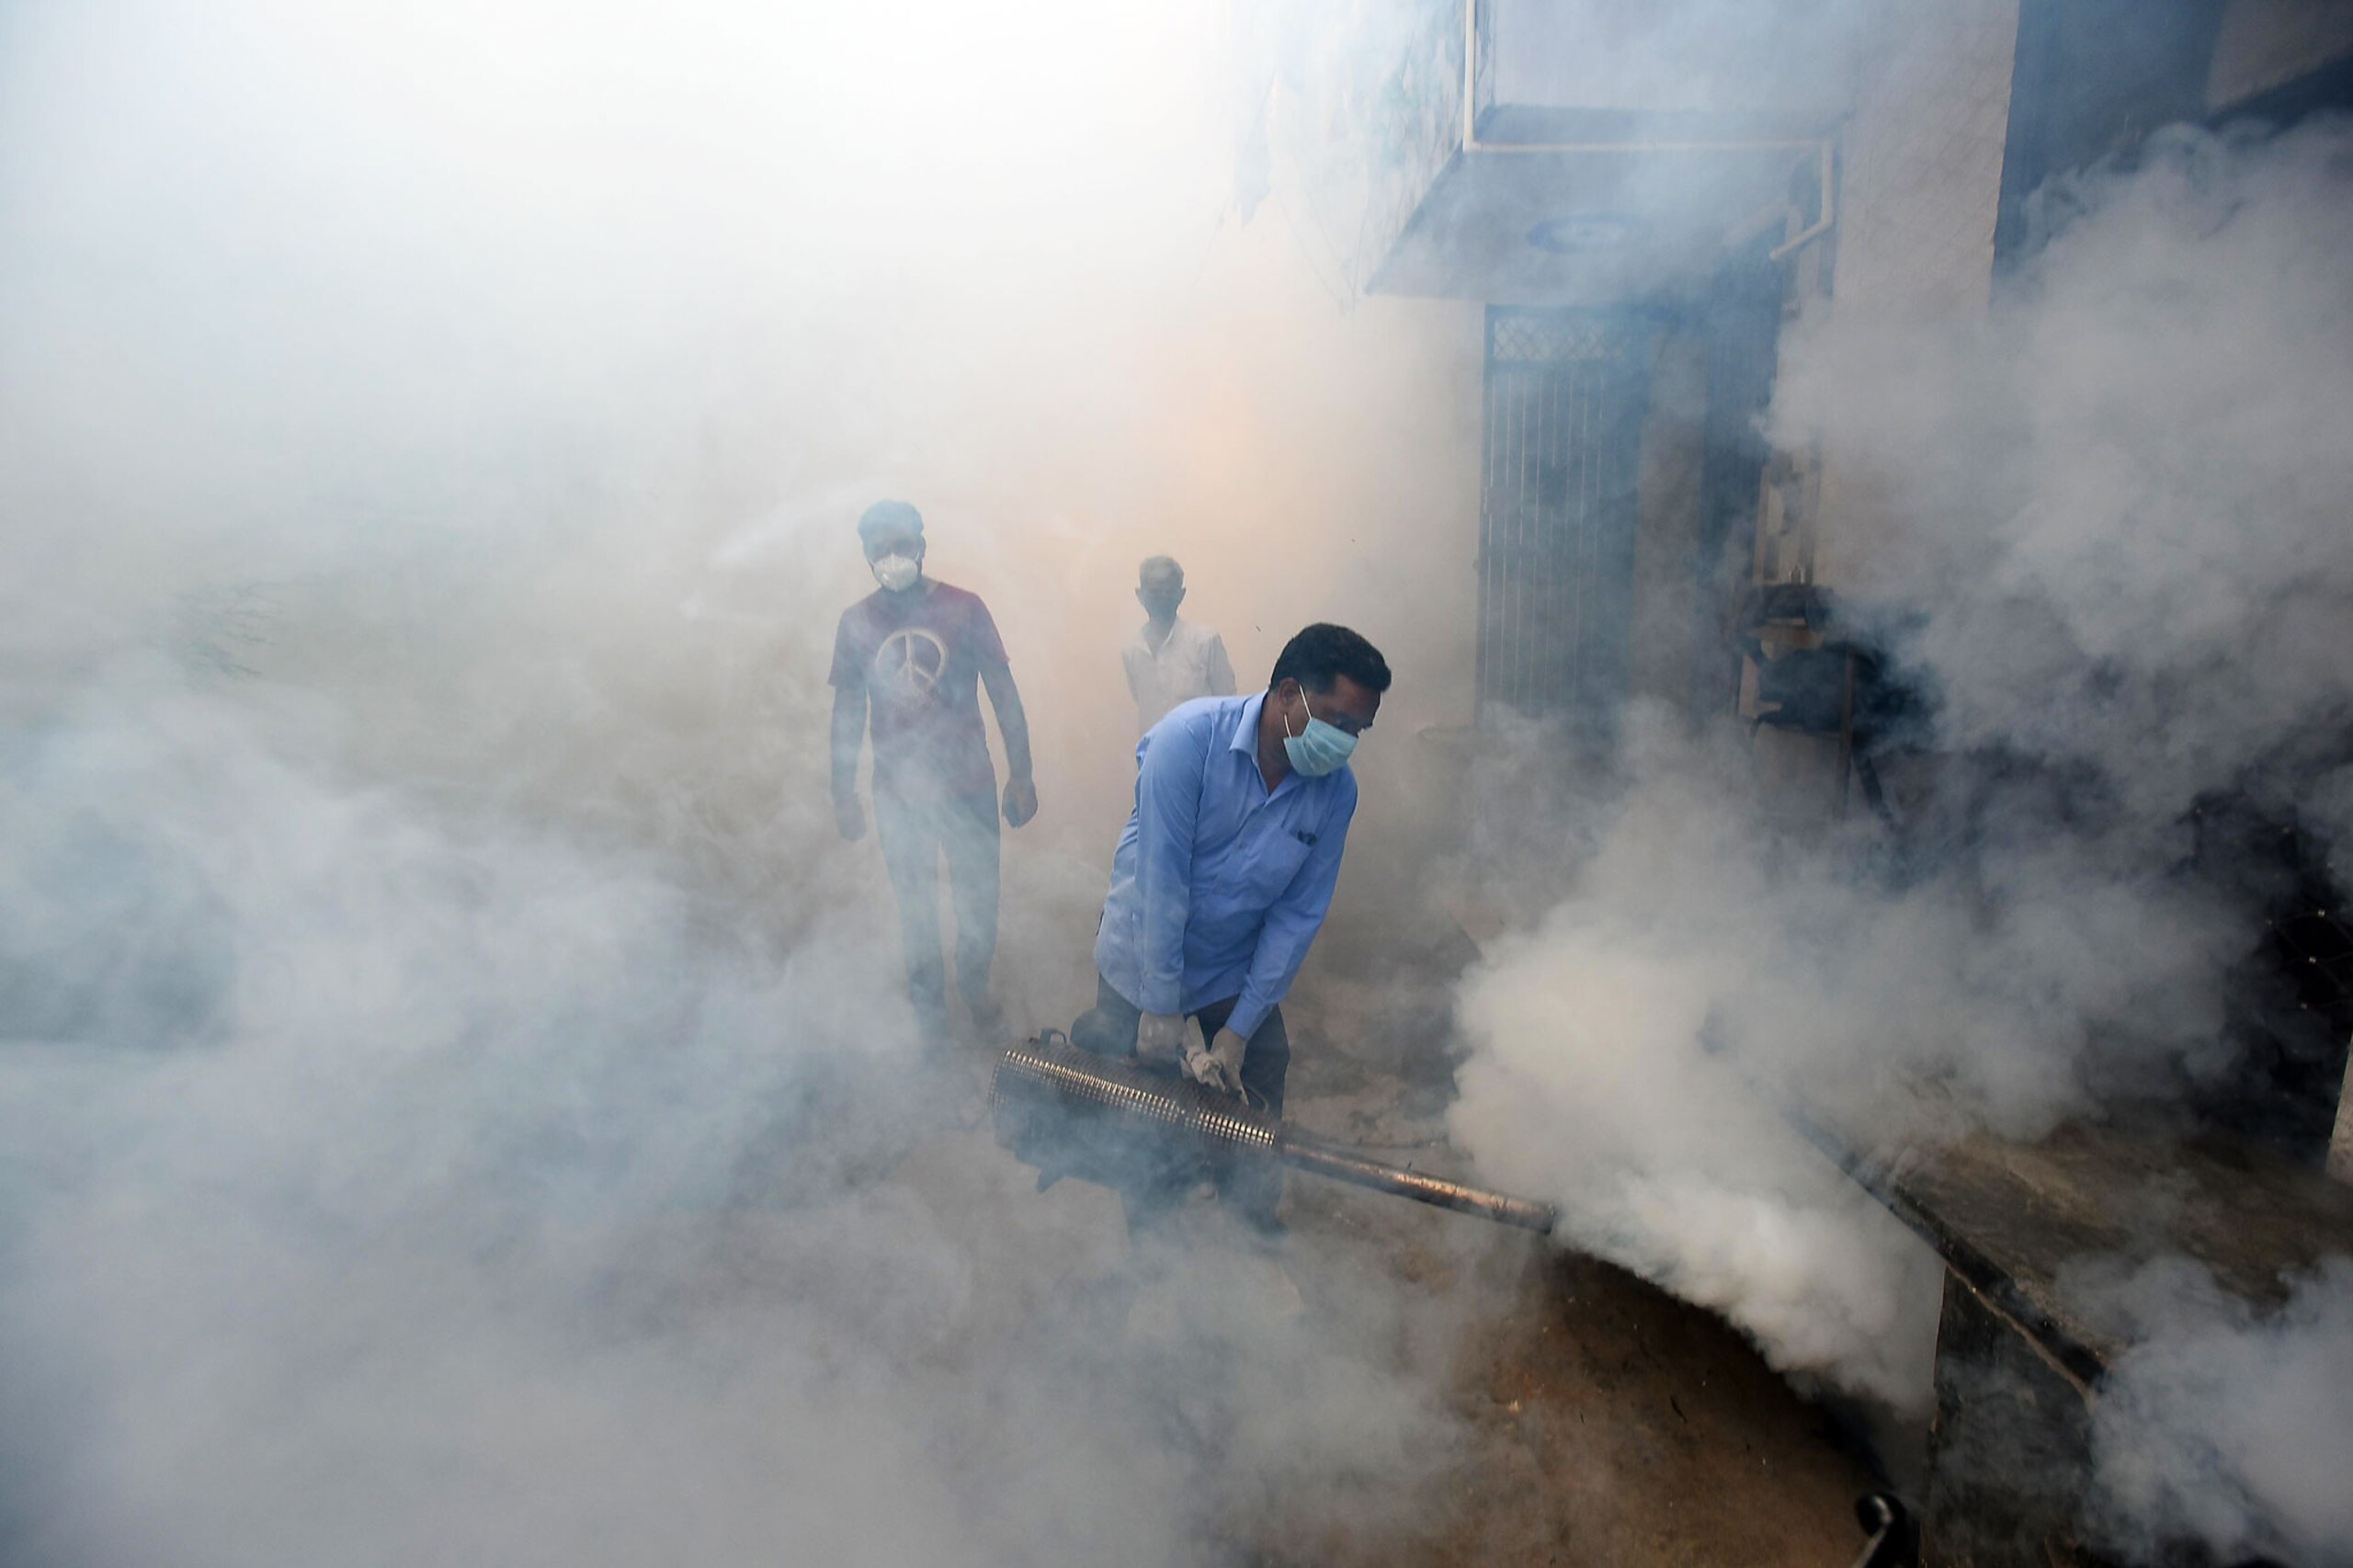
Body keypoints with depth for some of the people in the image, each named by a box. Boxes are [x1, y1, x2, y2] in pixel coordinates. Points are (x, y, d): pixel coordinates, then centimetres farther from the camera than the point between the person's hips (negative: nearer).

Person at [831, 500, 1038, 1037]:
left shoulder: (963, 608, -9)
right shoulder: (856, 622, -5)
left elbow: (1003, 692, -4)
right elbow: (847, 711, 4)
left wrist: (1021, 775, -6)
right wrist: (842, 794, 7)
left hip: (969, 786, -1)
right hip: (898, 794, 1)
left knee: (978, 900, 14)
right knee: (916, 906, 16)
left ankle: (974, 986, 41)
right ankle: (928, 1002, 37)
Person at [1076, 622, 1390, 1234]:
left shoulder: (1335, 790, -14)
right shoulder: (1191, 735, -27)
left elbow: (1298, 915, -10)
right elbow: (1162, 877, -26)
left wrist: (1241, 1028, -10)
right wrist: (1161, 1006, -21)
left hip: (1237, 970, 3)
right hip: (1143, 960, -3)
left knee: (1254, 1111, 10)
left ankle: (1253, 1216, 37)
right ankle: (1150, 1225, 35)